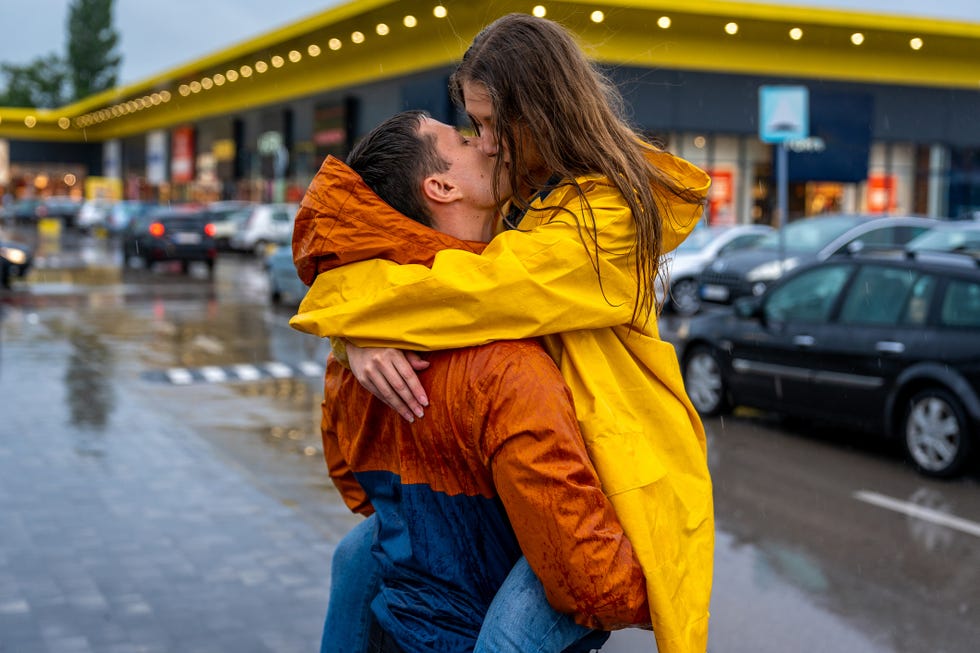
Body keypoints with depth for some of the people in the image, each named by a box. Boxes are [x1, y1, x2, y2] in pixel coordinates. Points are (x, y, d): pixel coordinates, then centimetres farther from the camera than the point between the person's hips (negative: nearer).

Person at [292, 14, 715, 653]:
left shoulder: (607, 216, -20)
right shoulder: (515, 189, 5)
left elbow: (471, 287, -29)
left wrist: (335, 297, -18)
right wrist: (361, 337, -19)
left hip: (620, 472, -8)